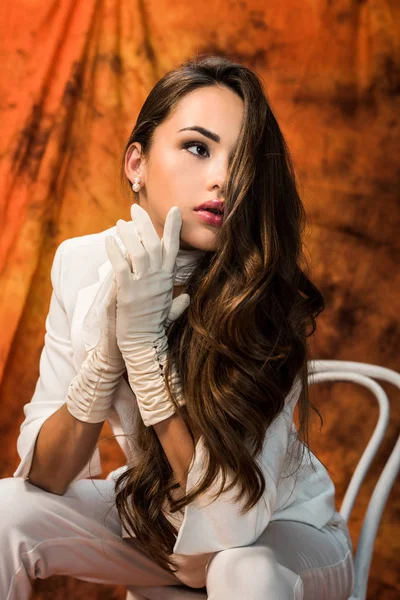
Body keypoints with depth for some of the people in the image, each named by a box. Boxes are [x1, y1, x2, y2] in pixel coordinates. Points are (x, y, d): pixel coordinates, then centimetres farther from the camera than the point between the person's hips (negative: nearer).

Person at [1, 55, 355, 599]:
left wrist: (145, 339, -34)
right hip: (150, 516, 4)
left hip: (283, 533, -3)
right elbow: (45, 476, -13)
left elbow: (226, 521, -30)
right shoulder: (82, 263, -14)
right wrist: (107, 350, -31)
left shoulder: (263, 302, -25)